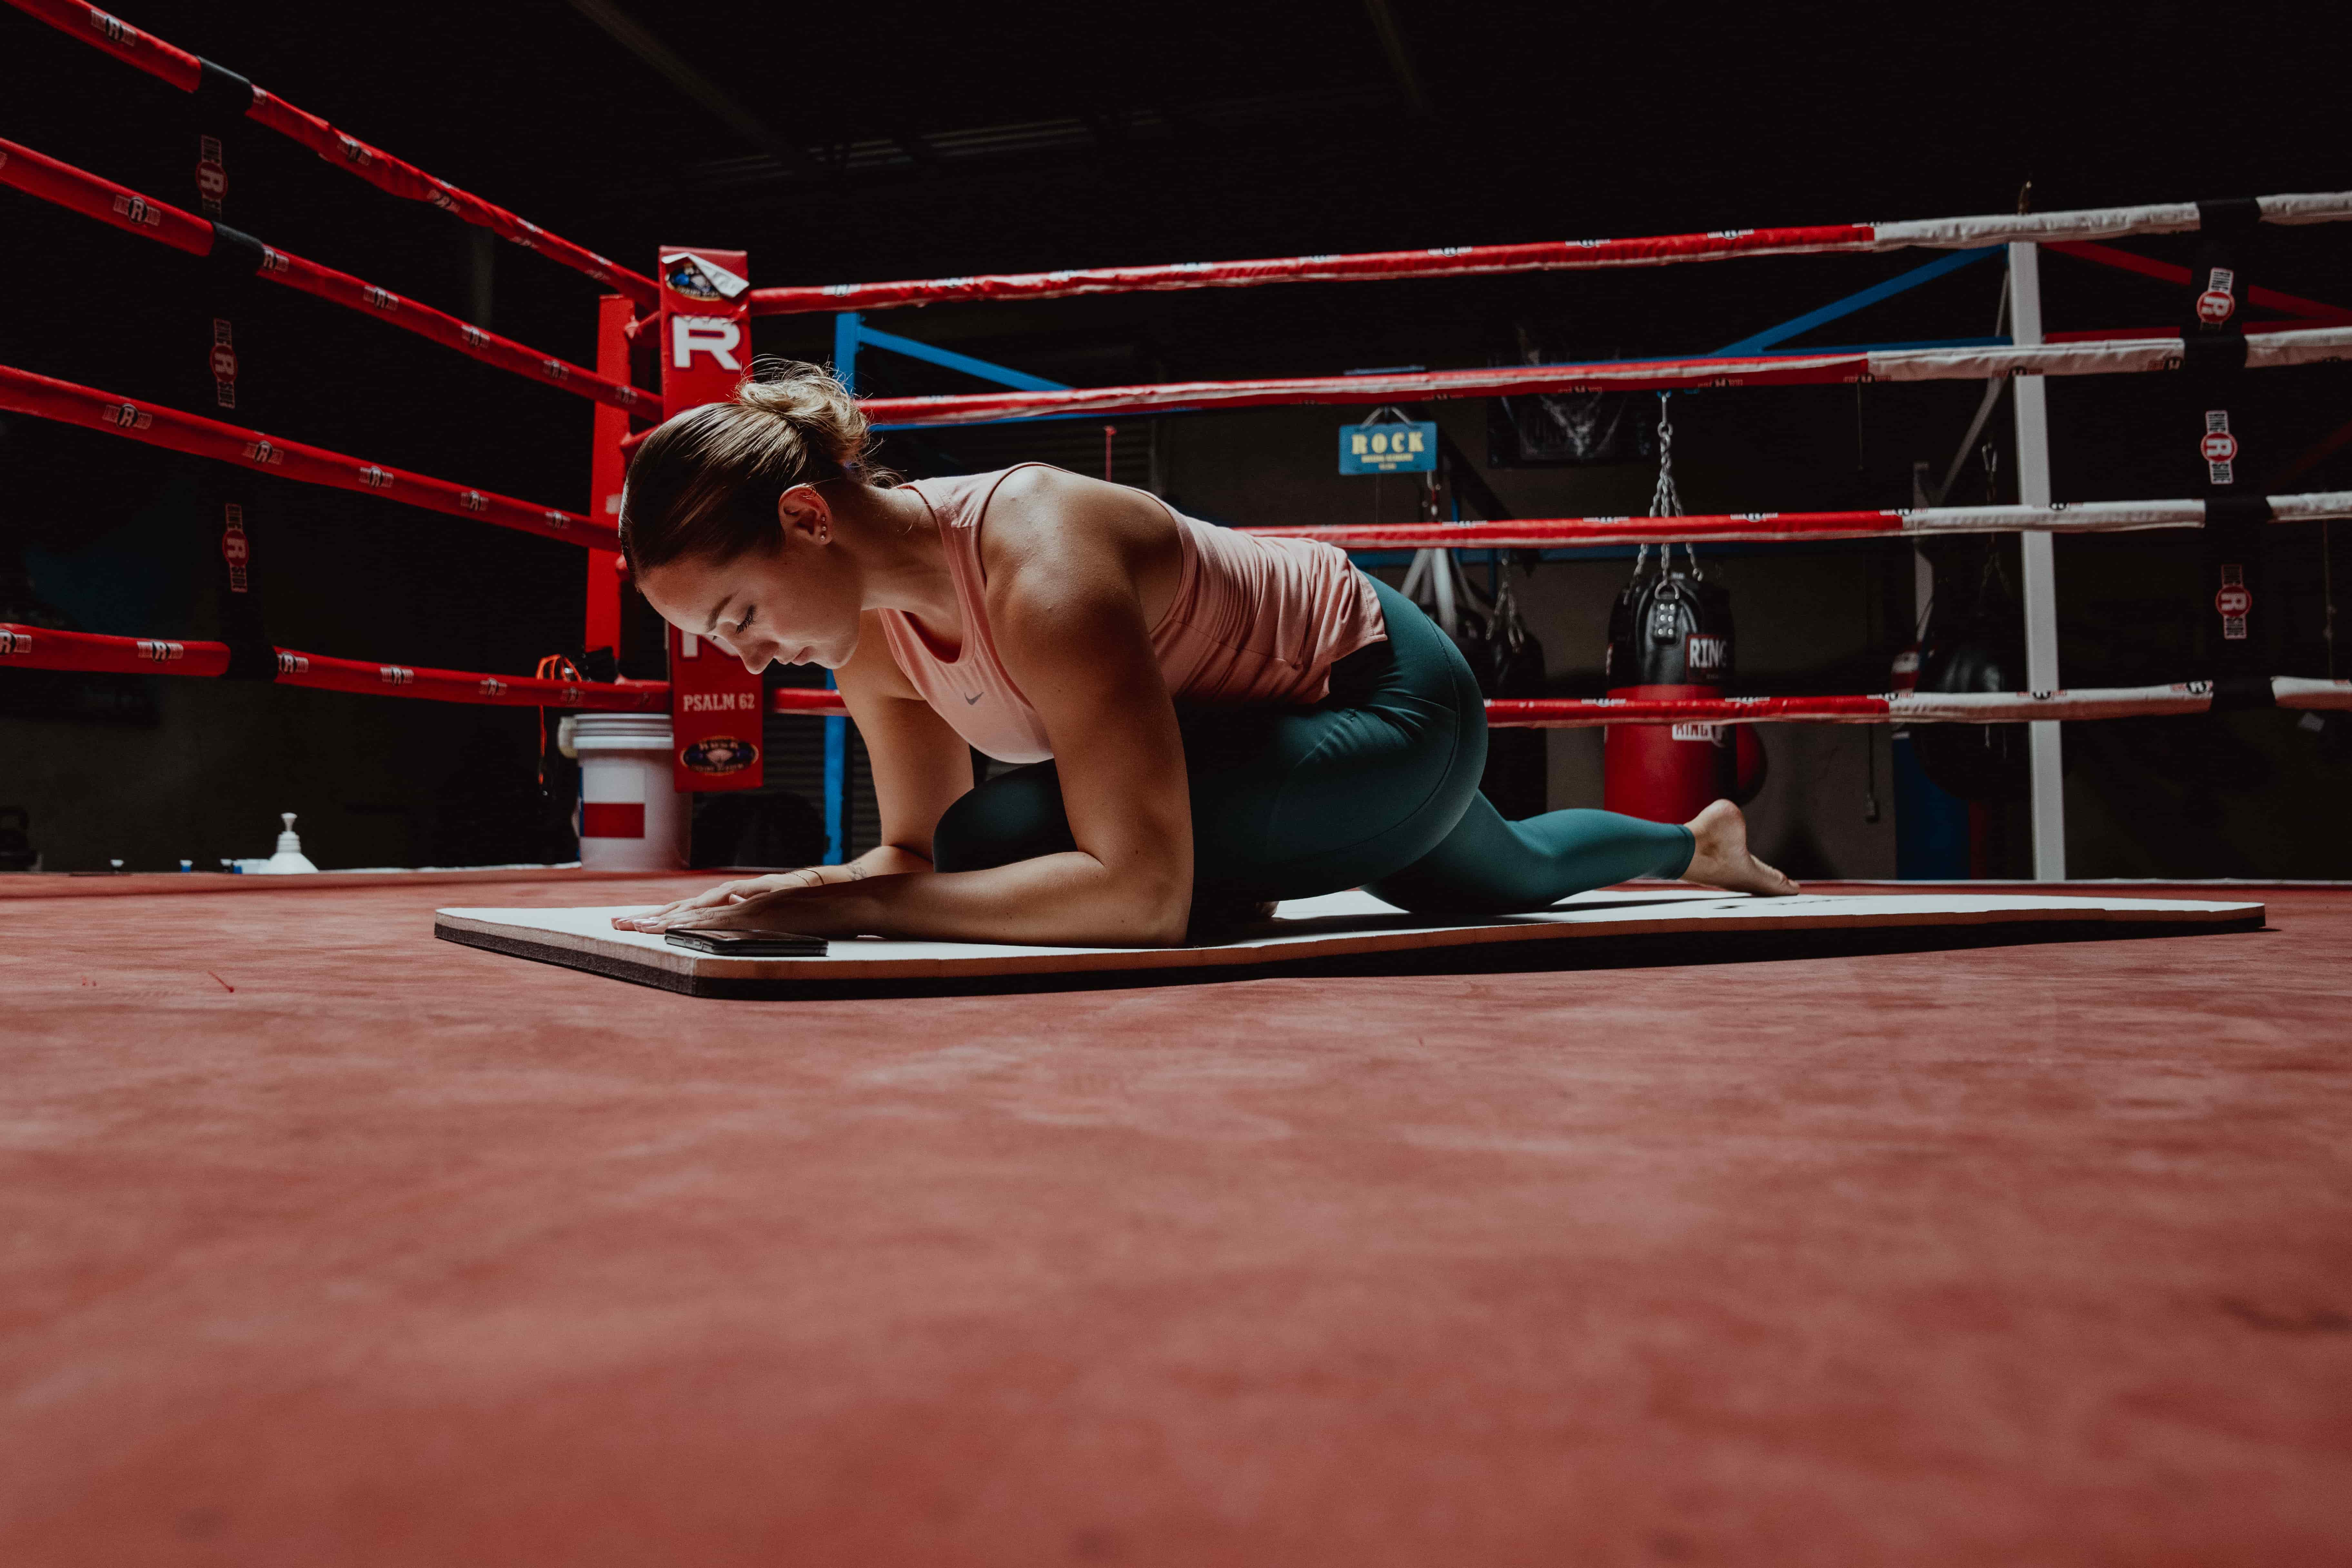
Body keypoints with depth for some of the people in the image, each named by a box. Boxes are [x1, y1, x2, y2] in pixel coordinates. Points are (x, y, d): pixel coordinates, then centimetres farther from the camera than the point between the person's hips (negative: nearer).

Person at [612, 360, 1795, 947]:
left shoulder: (1042, 565, -41)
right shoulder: (871, 637, -14)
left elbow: (1143, 890, -46)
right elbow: (914, 846, -4)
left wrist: (854, 905, -45)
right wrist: (809, 887, -26)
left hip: (1388, 704, -8)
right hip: (1265, 724, 8)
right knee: (1516, 878, 38)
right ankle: (1699, 841, 74)